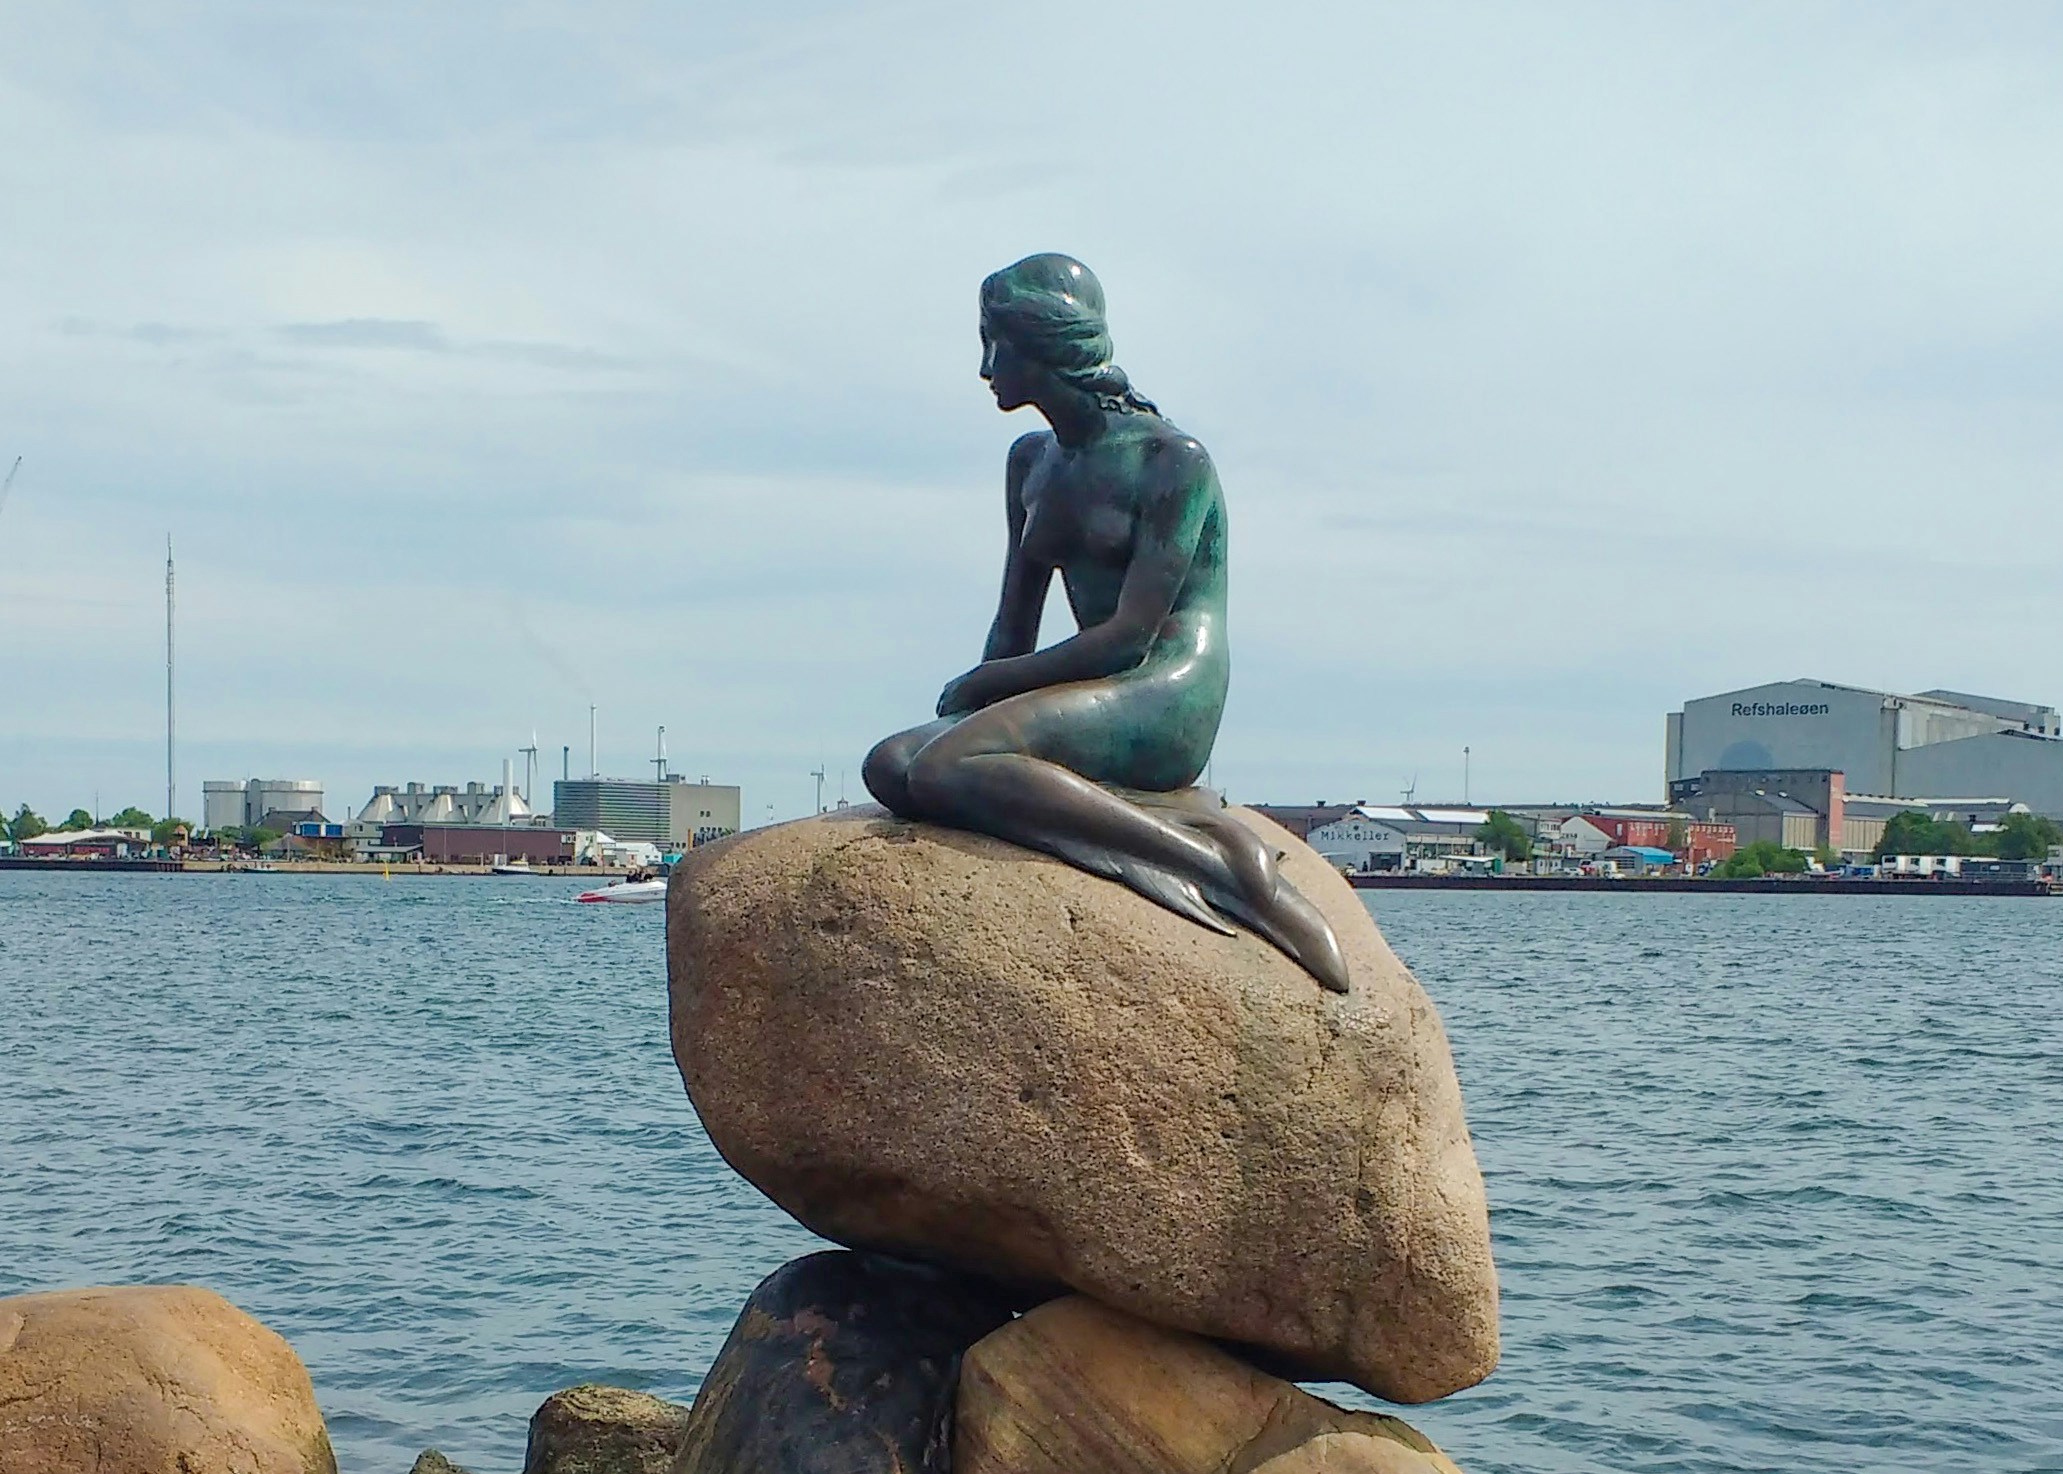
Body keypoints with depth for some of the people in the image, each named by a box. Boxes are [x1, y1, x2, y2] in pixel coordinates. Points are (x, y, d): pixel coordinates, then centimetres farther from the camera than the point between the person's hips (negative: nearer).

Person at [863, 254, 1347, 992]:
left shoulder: (1172, 461, -6)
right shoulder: (1032, 463, 19)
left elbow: (1130, 635, -13)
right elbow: (1014, 623, 19)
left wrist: (983, 684, -10)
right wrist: (985, 691, -2)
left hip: (1169, 702, -8)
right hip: (1093, 704, 8)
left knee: (945, 767, -29)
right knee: (889, 764, -15)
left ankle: (1217, 863, -30)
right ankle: (1158, 813, -23)